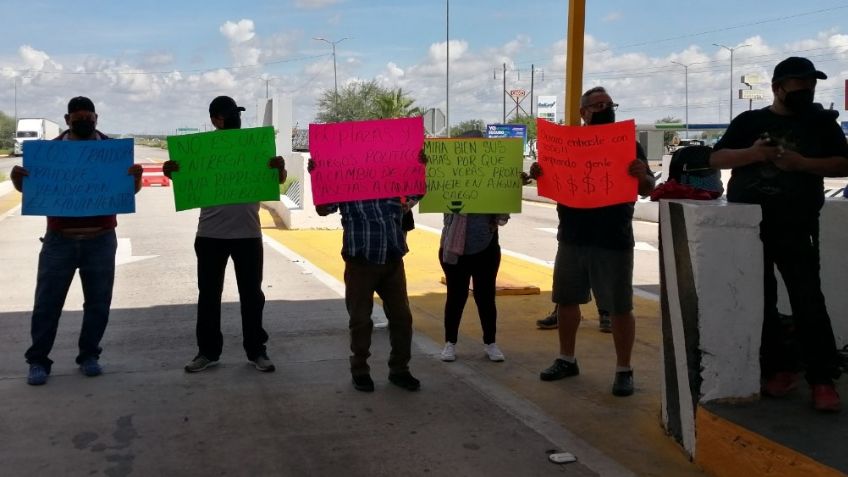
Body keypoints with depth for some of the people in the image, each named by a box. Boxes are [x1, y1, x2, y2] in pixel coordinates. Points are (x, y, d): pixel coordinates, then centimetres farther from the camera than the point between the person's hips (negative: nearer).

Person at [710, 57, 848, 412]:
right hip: (746, 227, 2)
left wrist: (801, 163, -14)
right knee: (758, 302, 7)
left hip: (795, 229, -2)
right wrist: (751, 154, -14)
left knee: (808, 302, -7)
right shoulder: (748, 122, 8)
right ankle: (779, 369, 19)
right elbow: (716, 159, 4)